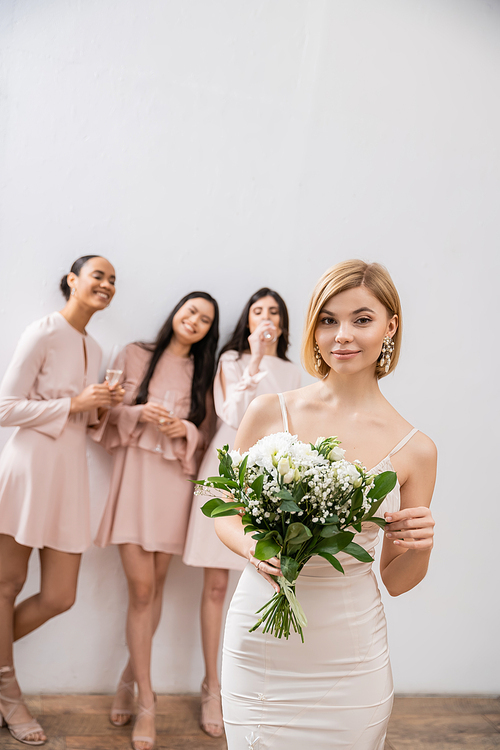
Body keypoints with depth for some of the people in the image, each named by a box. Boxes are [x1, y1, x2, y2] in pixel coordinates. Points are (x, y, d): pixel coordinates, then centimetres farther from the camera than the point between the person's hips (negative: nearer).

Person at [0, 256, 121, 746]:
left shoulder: (92, 348, 17)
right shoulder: (42, 332, -7)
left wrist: (100, 408, 5)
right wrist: (75, 402, -11)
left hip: (71, 472, 7)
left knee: (59, 598, 6)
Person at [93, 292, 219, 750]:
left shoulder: (203, 373, 11)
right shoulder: (135, 356, 7)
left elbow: (208, 437, 11)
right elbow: (107, 413, 7)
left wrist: (186, 430, -10)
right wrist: (138, 413, -12)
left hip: (175, 482, 2)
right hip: (134, 476, -2)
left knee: (155, 586, 5)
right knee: (141, 587, -6)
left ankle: (131, 677, 26)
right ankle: (146, 700, 5)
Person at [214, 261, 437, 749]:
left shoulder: (414, 449, -4)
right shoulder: (269, 413, -4)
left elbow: (396, 580, 5)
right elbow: (226, 515, 6)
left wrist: (419, 547, -15)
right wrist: (254, 548, -15)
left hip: (349, 659, 0)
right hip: (259, 646, 0)